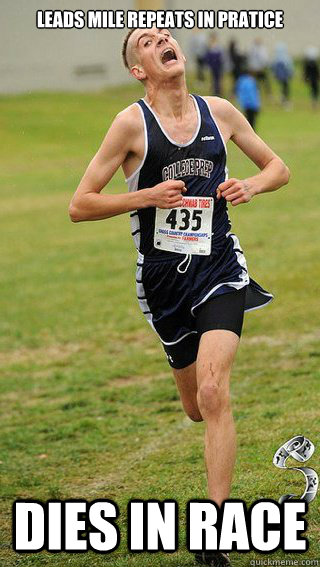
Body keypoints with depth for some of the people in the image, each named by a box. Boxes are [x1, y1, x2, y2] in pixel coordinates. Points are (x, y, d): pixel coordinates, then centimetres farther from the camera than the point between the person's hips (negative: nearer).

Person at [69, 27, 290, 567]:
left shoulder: (220, 112, 1)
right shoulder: (132, 123, -8)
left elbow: (278, 168, 16)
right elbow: (80, 205, -7)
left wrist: (251, 185, -6)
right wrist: (148, 196, -18)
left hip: (219, 267, 0)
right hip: (162, 276, 0)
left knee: (213, 393, -18)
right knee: (196, 406, 12)